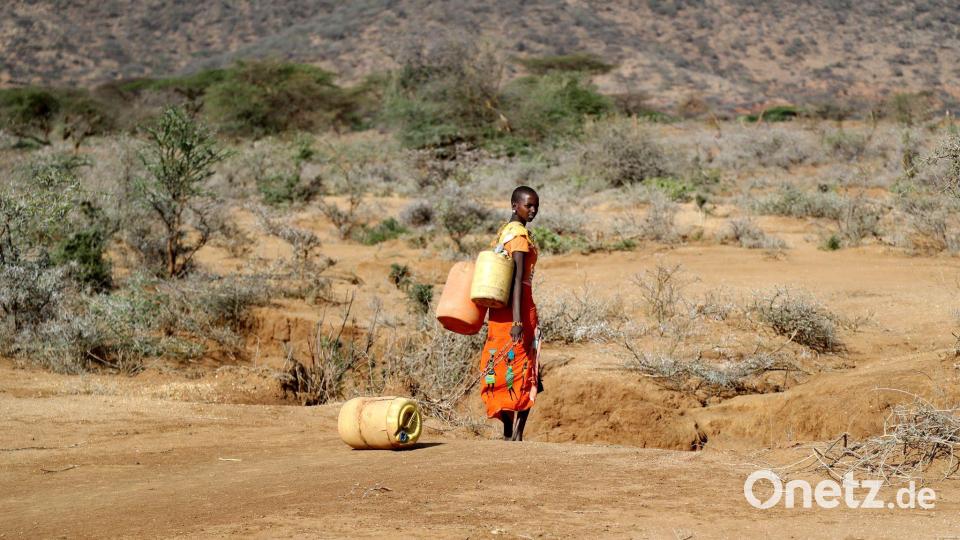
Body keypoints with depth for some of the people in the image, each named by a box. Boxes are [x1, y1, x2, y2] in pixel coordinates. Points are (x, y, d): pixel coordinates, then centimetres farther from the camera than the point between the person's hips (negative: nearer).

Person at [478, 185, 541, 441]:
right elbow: (518, 278, -22)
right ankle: (516, 436, -10)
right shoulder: (520, 234, -14)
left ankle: (509, 434, 17)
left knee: (503, 371, 11)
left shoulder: (505, 231, 14)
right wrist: (517, 319, -27)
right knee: (522, 372, -7)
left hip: (500, 305, 9)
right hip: (519, 305, -9)